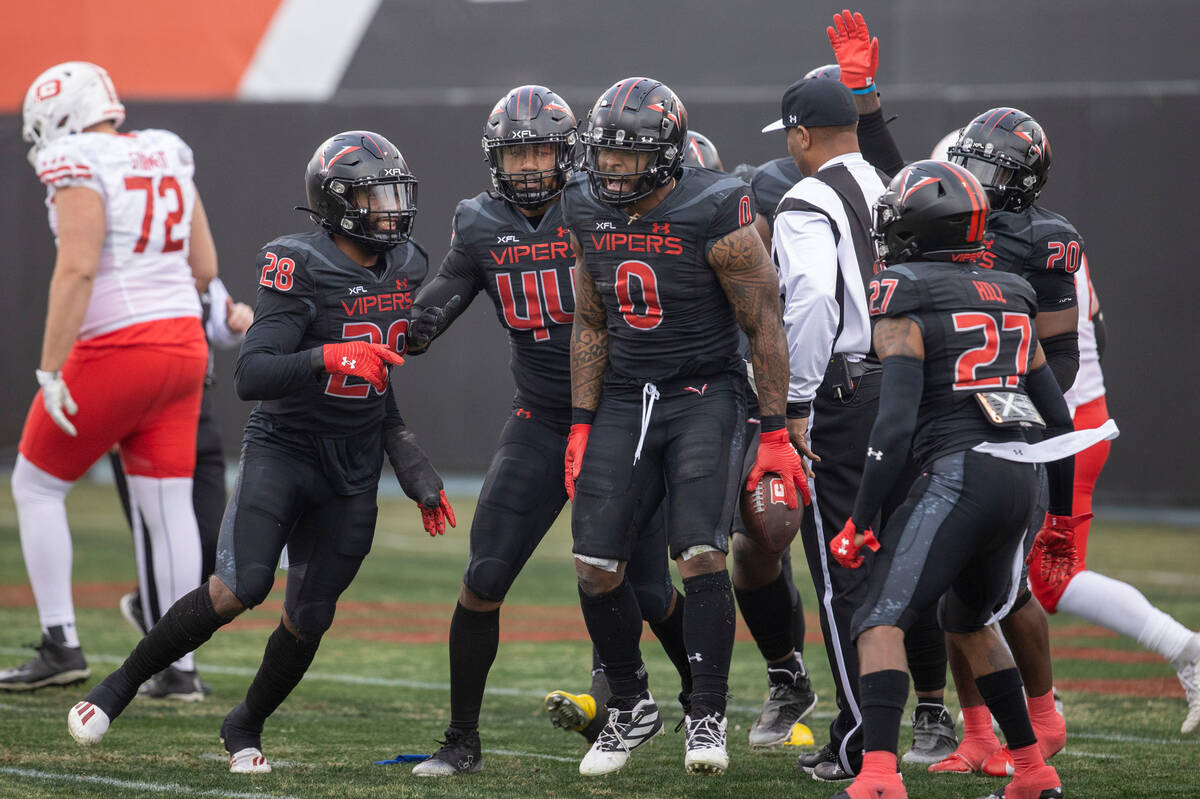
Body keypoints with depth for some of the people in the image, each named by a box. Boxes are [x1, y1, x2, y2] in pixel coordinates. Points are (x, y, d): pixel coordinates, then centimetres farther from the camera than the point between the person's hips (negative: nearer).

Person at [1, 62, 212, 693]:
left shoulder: (79, 173, -11)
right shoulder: (168, 161, 11)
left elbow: (77, 270, -21)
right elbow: (204, 267, 15)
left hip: (117, 353, -7)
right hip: (184, 344, 7)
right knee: (168, 506, 8)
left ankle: (61, 646, 3)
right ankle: (181, 663, 7)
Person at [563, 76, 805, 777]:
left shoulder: (714, 216, -15)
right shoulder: (590, 213, 2)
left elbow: (765, 326, -10)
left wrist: (777, 433, -11)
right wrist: (581, 425, 8)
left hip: (704, 396, -5)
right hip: (623, 399, 5)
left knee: (700, 554, -19)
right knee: (596, 566, -3)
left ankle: (708, 719, -6)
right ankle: (632, 707, 17)